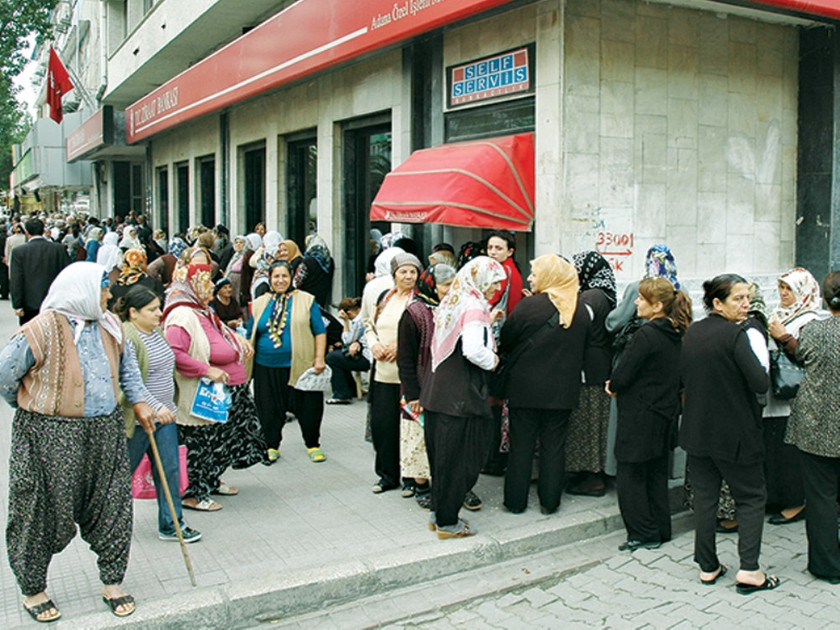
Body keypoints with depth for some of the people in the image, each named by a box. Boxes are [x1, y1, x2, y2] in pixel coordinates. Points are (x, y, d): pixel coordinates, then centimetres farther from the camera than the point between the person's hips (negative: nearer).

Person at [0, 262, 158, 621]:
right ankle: (32, 589, 28)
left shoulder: (109, 326, 3)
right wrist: (33, 409, 5)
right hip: (51, 437, -5)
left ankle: (112, 582, 26)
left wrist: (139, 402, 9)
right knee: (43, 514, 8)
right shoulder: (43, 331, -18)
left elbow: (126, 366, 20)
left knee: (111, 509, 10)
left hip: (105, 432, 6)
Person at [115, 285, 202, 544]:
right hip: (137, 418, -8)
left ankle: (171, 525, 16)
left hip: (164, 415, 8)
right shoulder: (125, 338, -18)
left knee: (170, 470, 7)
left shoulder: (157, 331, 9)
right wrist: (155, 407, -27)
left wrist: (168, 406, 22)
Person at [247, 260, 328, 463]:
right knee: (270, 409, 9)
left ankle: (313, 446, 22)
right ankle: (271, 446, 26)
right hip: (267, 368, 2)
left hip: (300, 365, -2)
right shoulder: (260, 304, 10)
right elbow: (250, 335, 17)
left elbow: (320, 331, 1)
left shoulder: (306, 300, 2)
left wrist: (319, 358, -8)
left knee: (308, 408, 4)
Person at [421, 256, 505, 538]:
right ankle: (447, 523, 11)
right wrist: (492, 360, -6)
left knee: (442, 454, 16)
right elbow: (474, 350, -25)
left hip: (438, 390, 9)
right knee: (460, 458, 2)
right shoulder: (474, 306, -14)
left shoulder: (452, 302, 12)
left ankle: (439, 514, 27)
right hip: (462, 394, -9)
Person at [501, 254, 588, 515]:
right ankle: (549, 501, 17)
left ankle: (516, 501, 15)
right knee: (554, 446, 11)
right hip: (562, 389, 4)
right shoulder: (580, 310, 1)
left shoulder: (530, 305, -14)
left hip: (526, 388, -3)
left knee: (521, 445, 7)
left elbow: (506, 340, -5)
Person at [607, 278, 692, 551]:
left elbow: (622, 376, -21)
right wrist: (620, 386, 11)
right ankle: (661, 530, 26)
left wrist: (614, 387, 4)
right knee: (657, 474, 18)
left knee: (630, 477, 3)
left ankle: (644, 534, 10)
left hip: (640, 418, -9)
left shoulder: (646, 335, -21)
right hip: (665, 415, 9)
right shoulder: (676, 336, 5)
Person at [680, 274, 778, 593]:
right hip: (734, 433, -6)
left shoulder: (691, 333, 4)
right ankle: (748, 570, 4)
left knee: (704, 496, 13)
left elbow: (683, 377, 14)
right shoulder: (734, 334, -18)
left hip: (697, 430, 6)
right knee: (751, 497, 8)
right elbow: (760, 383, -22)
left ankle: (707, 566, 20)